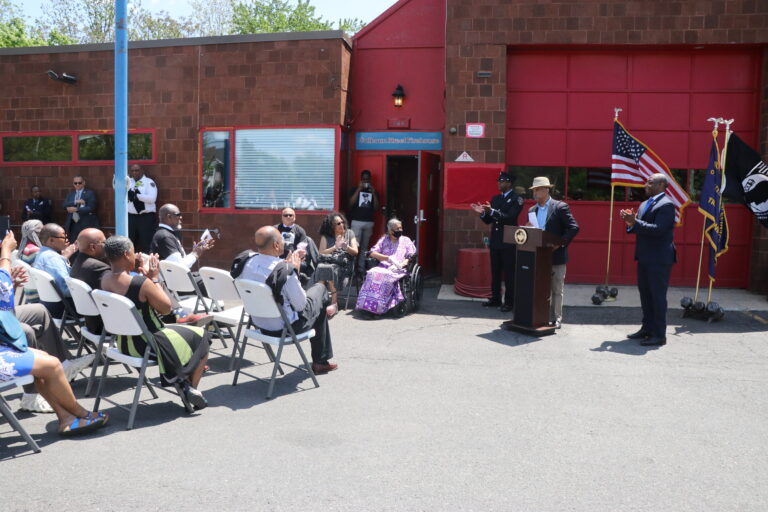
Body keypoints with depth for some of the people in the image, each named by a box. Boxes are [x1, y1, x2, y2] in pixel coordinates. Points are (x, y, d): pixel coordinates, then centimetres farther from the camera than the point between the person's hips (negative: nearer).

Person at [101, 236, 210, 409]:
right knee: (200, 337, 14)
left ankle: (181, 379, 33)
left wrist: (139, 273, 4)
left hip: (123, 342, 8)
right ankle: (190, 388, 18)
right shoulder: (141, 283, -29)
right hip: (147, 345, -8)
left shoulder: (105, 279, -5)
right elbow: (166, 308, -16)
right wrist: (154, 278, -11)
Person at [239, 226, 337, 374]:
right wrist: (294, 269, -12)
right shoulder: (285, 270, -29)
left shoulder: (248, 264, -8)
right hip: (285, 327, -7)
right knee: (320, 288, 16)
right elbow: (300, 305, -19)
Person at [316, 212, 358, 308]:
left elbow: (355, 252, 12)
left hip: (342, 264, -1)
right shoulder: (325, 236, 18)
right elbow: (321, 253, 7)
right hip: (327, 261, 1)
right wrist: (335, 247, -3)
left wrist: (346, 247, -8)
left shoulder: (349, 233, 19)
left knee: (330, 268, -36)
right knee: (321, 267, -35)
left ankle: (334, 302, -37)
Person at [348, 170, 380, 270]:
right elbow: (351, 203, -9)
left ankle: (361, 267, 8)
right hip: (357, 221, -3)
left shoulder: (374, 191, 13)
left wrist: (374, 193, -6)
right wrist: (359, 189, -12)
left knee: (364, 246, 4)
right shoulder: (355, 189, 7)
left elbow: (376, 208, 4)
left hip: (369, 222, 3)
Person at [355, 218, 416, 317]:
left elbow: (411, 258, 7)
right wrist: (389, 258, -5)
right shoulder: (384, 239, 23)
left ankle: (380, 307, -38)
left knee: (386, 276, -36)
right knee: (372, 274, -32)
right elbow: (372, 253, 9)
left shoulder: (406, 240, 20)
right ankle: (367, 304, -37)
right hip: (383, 267, 2)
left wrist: (400, 264, -13)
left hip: (399, 269, -2)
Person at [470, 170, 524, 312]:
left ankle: (509, 302, 3)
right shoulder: (495, 198, 14)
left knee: (509, 274, -2)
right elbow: (488, 220, 14)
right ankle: (495, 299, 21)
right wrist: (483, 213, -8)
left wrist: (492, 211, -27)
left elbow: (510, 218, -18)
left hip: (508, 243, -7)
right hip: (495, 242, 7)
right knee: (495, 273, 12)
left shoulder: (516, 199, -6)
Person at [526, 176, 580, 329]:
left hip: (556, 256, -5)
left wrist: (561, 243, -17)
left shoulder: (560, 207, -6)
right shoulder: (532, 210, 12)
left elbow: (574, 227, -12)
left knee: (556, 289, 3)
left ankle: (556, 319, 11)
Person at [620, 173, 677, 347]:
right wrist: (631, 223, -1)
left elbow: (657, 229, -23)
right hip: (645, 258, 9)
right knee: (645, 294, 15)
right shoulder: (645, 204, 16)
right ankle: (647, 328, 27)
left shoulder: (666, 205, -13)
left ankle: (659, 335, 4)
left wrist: (635, 222, -23)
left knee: (657, 296, -3)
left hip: (659, 259, -9)